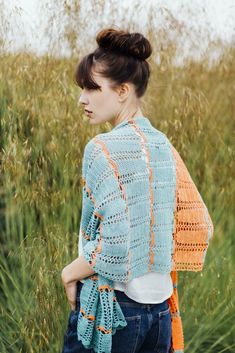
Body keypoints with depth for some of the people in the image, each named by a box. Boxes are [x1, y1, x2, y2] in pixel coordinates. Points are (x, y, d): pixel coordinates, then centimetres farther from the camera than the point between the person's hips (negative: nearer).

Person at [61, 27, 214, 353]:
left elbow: (116, 242, -23)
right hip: (160, 307, 7)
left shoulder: (104, 148, -16)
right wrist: (154, 269, 14)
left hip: (109, 306, -7)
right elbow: (200, 228, 8)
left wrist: (71, 272, -8)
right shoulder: (163, 146, 5)